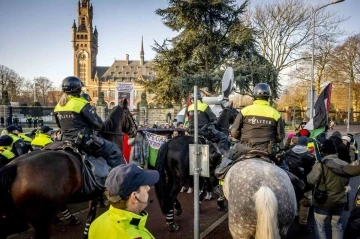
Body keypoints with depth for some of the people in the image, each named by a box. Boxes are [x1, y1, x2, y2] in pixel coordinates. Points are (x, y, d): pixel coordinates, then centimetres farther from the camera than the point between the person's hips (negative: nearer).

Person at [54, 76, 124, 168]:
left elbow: (60, 125, 19)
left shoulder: (58, 106, 6)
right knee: (114, 151, -1)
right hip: (84, 140, -8)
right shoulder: (81, 104, -17)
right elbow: (98, 124, -15)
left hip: (67, 141, 9)